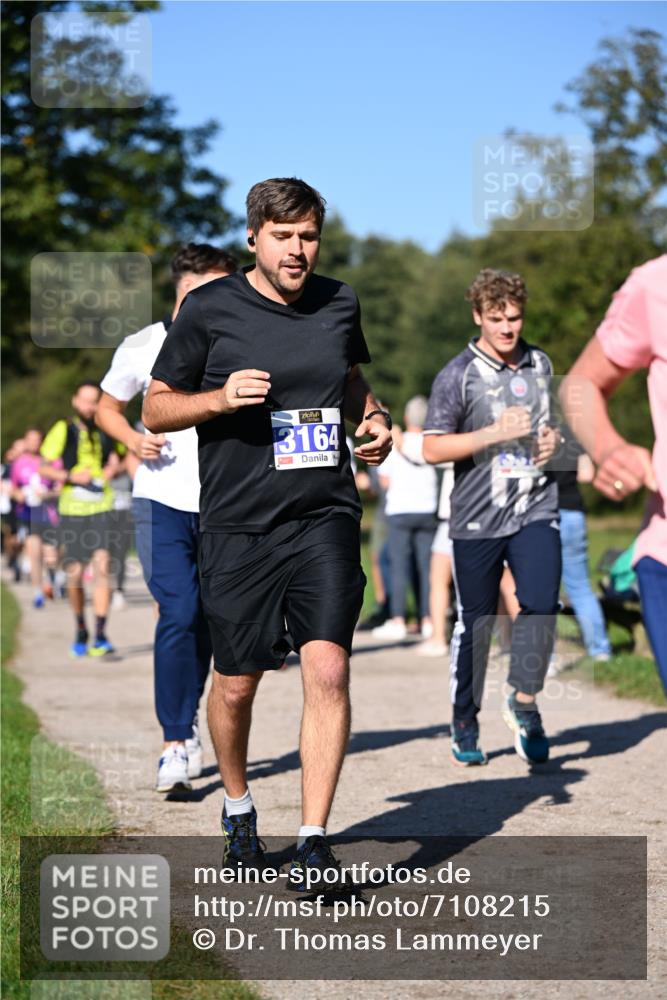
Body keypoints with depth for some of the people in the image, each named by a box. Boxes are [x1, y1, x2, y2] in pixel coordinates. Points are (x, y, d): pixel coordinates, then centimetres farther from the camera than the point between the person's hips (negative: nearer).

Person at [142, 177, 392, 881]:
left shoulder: (339, 304, 8)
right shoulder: (209, 309, -2)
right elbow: (155, 410, 3)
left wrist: (374, 418, 7)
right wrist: (220, 397, -15)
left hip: (325, 519, 2)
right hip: (238, 527, -2)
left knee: (328, 669, -14)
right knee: (236, 685, 7)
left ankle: (314, 841, -8)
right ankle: (237, 807, 35)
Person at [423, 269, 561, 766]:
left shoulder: (540, 364, 10)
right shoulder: (459, 375, -6)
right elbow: (432, 448, -9)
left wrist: (553, 438, 4)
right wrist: (496, 433, -16)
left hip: (535, 507, 3)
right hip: (476, 516, -3)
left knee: (541, 604, -13)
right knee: (476, 622, 4)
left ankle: (524, 702, 8)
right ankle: (465, 723, 20)